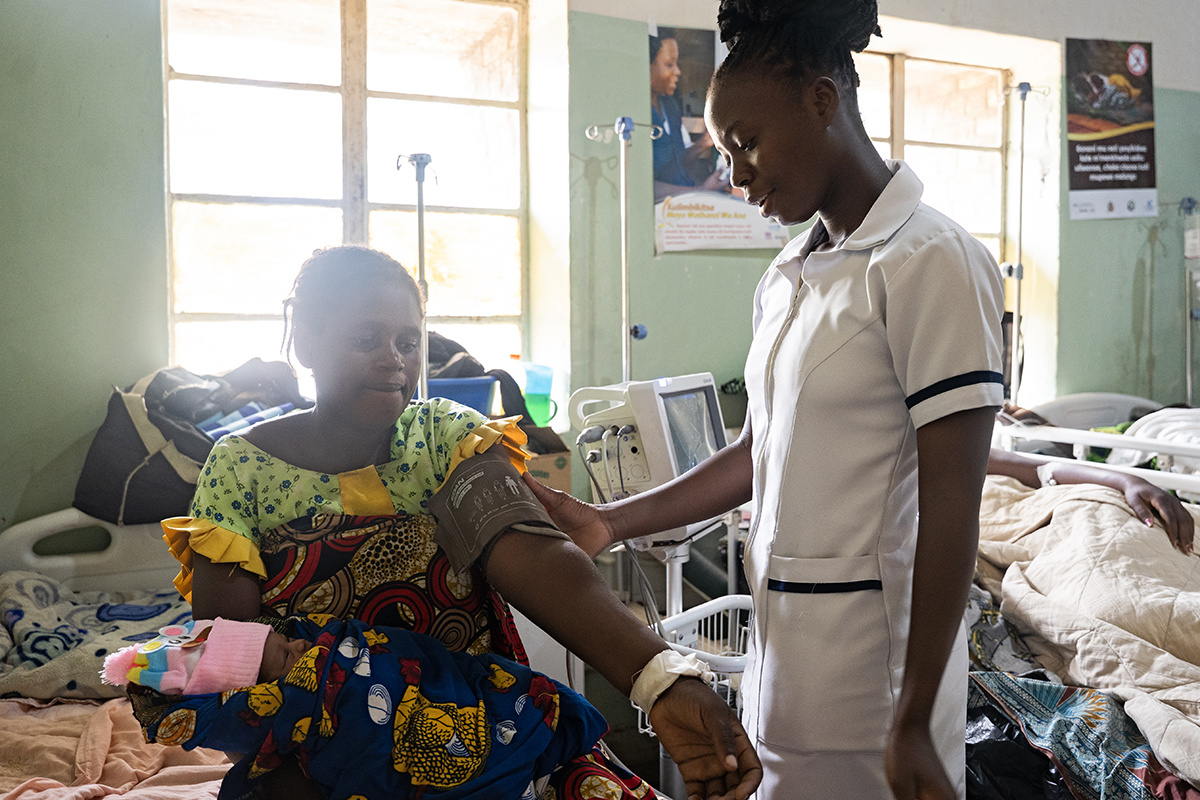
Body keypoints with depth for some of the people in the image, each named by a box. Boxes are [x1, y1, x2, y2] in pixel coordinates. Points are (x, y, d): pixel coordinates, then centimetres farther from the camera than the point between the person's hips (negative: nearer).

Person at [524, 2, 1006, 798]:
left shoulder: (931, 263, -15)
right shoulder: (787, 278, 9)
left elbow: (951, 508, -17)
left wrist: (915, 725, -16)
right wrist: (609, 522, 9)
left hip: (873, 667, -7)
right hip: (785, 642, 7)